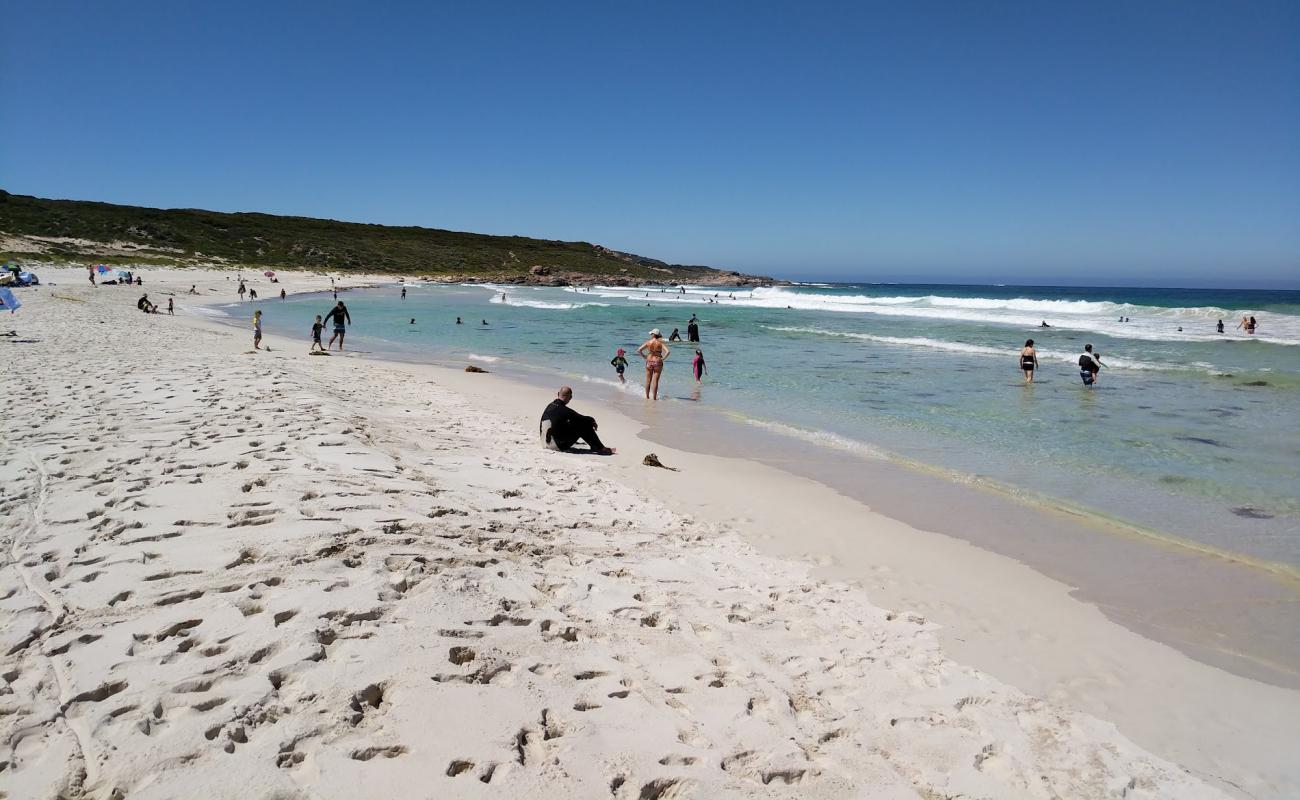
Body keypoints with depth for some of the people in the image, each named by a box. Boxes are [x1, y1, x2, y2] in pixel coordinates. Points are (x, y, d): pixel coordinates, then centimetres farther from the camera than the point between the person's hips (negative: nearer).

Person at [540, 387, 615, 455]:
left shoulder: (550, 406, 4)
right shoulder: (564, 410, -22)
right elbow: (584, 419, -13)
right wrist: (593, 421, 9)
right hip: (559, 445, -8)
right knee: (585, 426, -3)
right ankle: (600, 449, 10)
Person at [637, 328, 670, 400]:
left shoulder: (648, 342, -1)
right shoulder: (660, 343, -6)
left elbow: (638, 350, -2)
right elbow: (668, 351, -17)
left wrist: (644, 356, 7)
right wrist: (663, 358, -5)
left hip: (649, 361, 2)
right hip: (658, 362, -2)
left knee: (648, 381, 10)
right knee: (655, 381, 1)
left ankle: (647, 397, 15)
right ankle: (654, 397, 3)